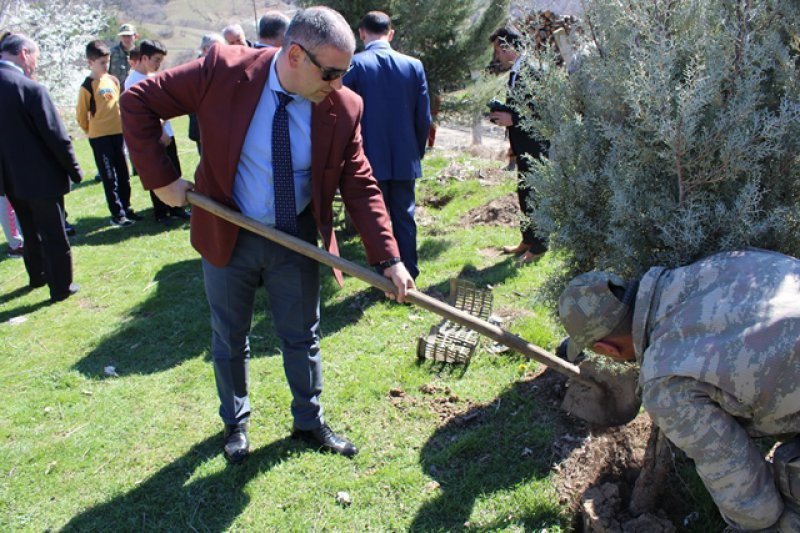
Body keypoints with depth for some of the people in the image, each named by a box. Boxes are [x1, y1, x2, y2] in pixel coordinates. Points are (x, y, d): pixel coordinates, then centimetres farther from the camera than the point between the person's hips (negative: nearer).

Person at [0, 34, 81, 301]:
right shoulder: (31, 89, -20)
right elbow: (57, 136, -18)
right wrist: (74, 170, -6)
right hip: (41, 177, -7)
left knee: (30, 231, 24)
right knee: (54, 236, 7)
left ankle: (37, 274, 40)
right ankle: (61, 287, 16)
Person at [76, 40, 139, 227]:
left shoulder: (113, 80, 7)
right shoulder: (87, 87, -10)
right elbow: (81, 115, -4)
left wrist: (121, 125, 15)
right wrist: (92, 131, 6)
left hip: (118, 133, 6)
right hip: (100, 138, -6)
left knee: (124, 174, 11)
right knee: (109, 177, -1)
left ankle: (126, 208, 23)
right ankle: (117, 214, 5)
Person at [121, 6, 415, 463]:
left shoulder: (344, 107, -14)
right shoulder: (223, 70, -19)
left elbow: (361, 187, -10)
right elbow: (138, 102, -11)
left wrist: (388, 258, -18)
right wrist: (161, 178, -17)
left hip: (297, 239, 1)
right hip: (227, 234, -1)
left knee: (303, 338, 14)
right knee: (230, 338, 16)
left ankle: (309, 422, 37)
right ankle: (235, 423, 40)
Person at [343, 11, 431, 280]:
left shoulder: (354, 65, -9)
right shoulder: (414, 65, 0)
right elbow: (424, 118, 2)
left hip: (370, 158, -2)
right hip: (405, 158, 3)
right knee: (405, 217, 11)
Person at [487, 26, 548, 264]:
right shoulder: (515, 72, 12)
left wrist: (512, 118, -22)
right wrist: (503, 115, 4)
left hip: (534, 145, -10)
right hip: (523, 147, 10)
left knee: (533, 194, -2)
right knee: (524, 192, 17)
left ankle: (538, 246, 10)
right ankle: (528, 240, 30)